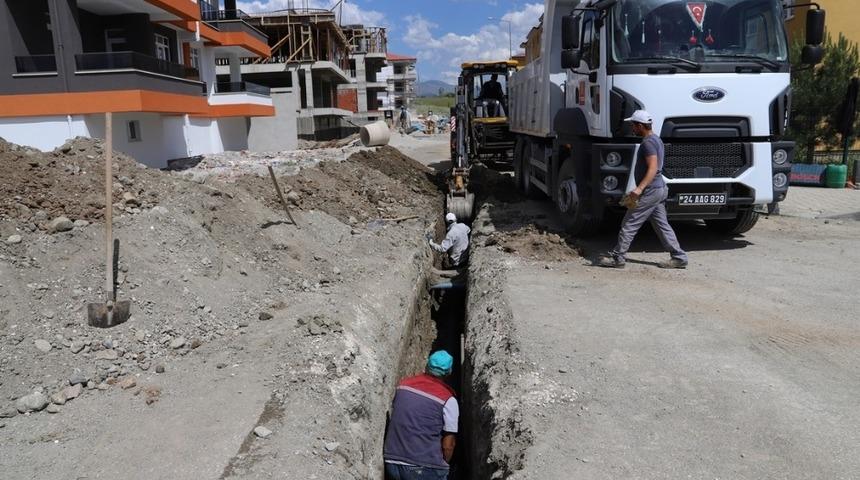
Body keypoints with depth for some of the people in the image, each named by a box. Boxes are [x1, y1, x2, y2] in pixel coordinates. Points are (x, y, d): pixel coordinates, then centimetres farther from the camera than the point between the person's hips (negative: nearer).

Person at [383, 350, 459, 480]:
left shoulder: (403, 384, 5)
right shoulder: (448, 400, -8)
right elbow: (448, 444, -8)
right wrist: (442, 466, 9)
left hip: (391, 463, 5)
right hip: (425, 468, -5)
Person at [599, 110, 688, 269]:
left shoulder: (648, 142, -16)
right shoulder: (656, 139, 17)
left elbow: (653, 168, -25)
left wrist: (640, 188, -34)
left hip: (650, 191, -10)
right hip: (659, 189, 10)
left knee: (629, 224, -4)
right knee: (662, 225, 12)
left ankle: (617, 257, 1)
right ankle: (679, 257, 14)